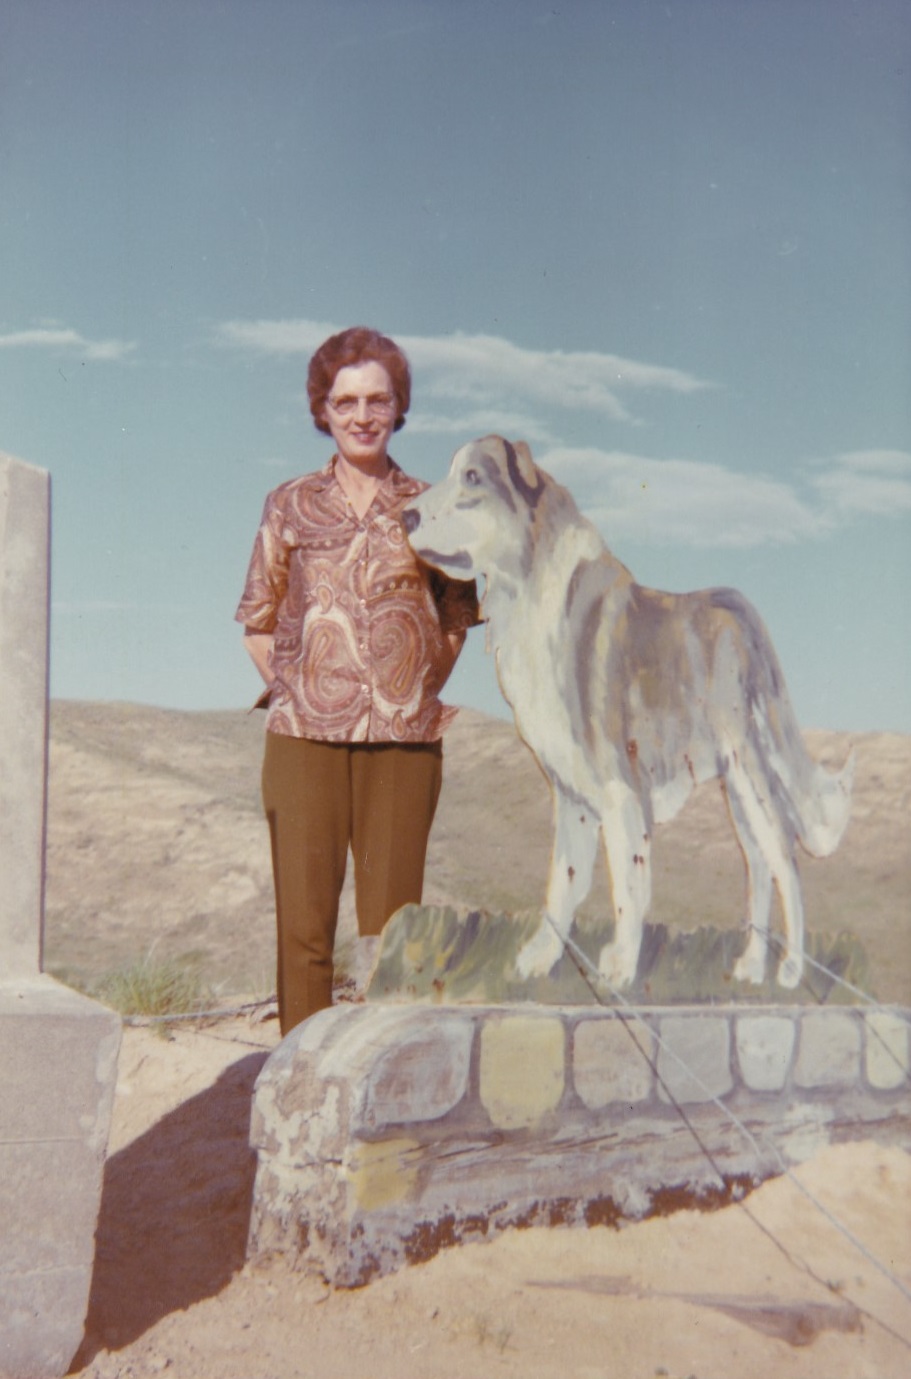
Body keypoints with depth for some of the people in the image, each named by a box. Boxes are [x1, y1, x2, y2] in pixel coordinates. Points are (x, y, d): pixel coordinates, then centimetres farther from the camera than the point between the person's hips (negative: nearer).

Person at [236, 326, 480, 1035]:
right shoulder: (290, 506, 10)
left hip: (404, 739, 0)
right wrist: (290, 690, 4)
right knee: (303, 922, -1)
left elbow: (456, 620, 16)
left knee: (392, 923, 1)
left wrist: (420, 691, 6)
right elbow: (258, 622, 15)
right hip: (305, 737, 0)